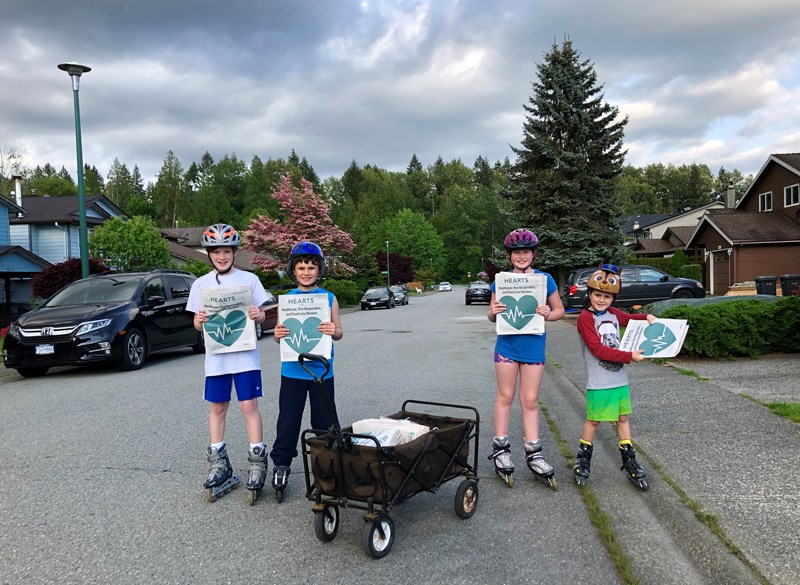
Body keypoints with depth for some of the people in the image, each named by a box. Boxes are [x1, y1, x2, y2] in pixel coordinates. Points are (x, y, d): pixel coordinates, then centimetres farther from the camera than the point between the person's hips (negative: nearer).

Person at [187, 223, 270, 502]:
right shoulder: (201, 284, 6)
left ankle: (257, 463, 6)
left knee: (249, 405, -4)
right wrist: (200, 319, -15)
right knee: (217, 408, 10)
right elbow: (197, 324, 8)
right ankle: (219, 465, 23)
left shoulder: (249, 279, 2)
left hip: (245, 353, -2)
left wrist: (258, 315, -18)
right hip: (216, 355, 2)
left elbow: (261, 315, 5)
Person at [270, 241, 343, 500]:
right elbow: (280, 334, 6)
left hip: (321, 370, -1)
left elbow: (339, 332, 2)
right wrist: (278, 335, -17)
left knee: (325, 420, 8)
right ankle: (281, 465, 19)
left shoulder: (329, 298, 1)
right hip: (292, 370, 1)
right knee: (288, 420, 6)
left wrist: (333, 331, -21)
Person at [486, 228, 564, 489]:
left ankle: (533, 453, 15)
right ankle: (500, 448, 17)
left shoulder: (544, 279, 0)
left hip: (534, 347, 0)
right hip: (507, 344, 0)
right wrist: (493, 312, -16)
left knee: (530, 401, 6)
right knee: (505, 397, 7)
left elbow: (560, 310, 7)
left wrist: (548, 314, -15)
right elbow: (491, 316, 8)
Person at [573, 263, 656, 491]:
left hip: (620, 379, 6)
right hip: (598, 383, -6)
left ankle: (630, 463, 25)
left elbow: (631, 318, 30)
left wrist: (647, 317, 9)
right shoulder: (585, 318, -13)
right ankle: (583, 460, 23)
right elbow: (598, 349, -20)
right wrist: (630, 356, -20)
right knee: (593, 420, 5)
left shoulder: (615, 314, 7)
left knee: (623, 419, 14)